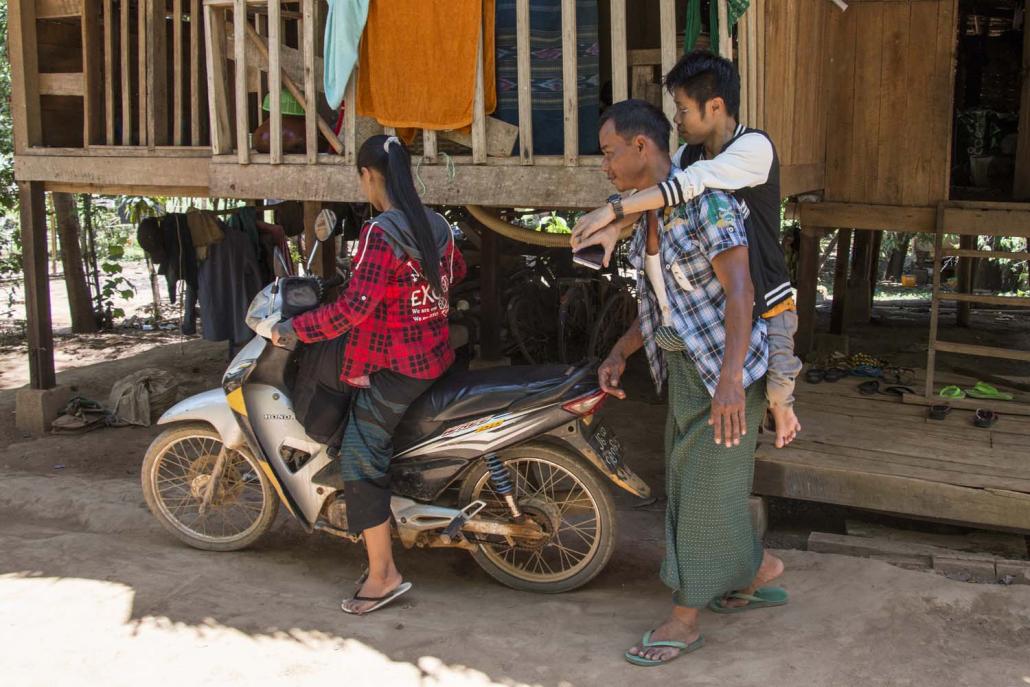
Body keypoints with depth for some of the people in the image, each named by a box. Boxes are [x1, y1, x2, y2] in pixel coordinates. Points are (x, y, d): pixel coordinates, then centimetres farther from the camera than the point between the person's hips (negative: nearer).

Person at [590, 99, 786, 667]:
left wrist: (730, 378, -35)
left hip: (728, 365, -9)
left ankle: (684, 620, 11)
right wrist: (619, 353, 6)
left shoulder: (705, 200, -19)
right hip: (683, 365, 9)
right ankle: (760, 571, 34)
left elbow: (740, 290, -26)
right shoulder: (647, 216, 8)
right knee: (689, 480, 15)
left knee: (705, 487, -1)